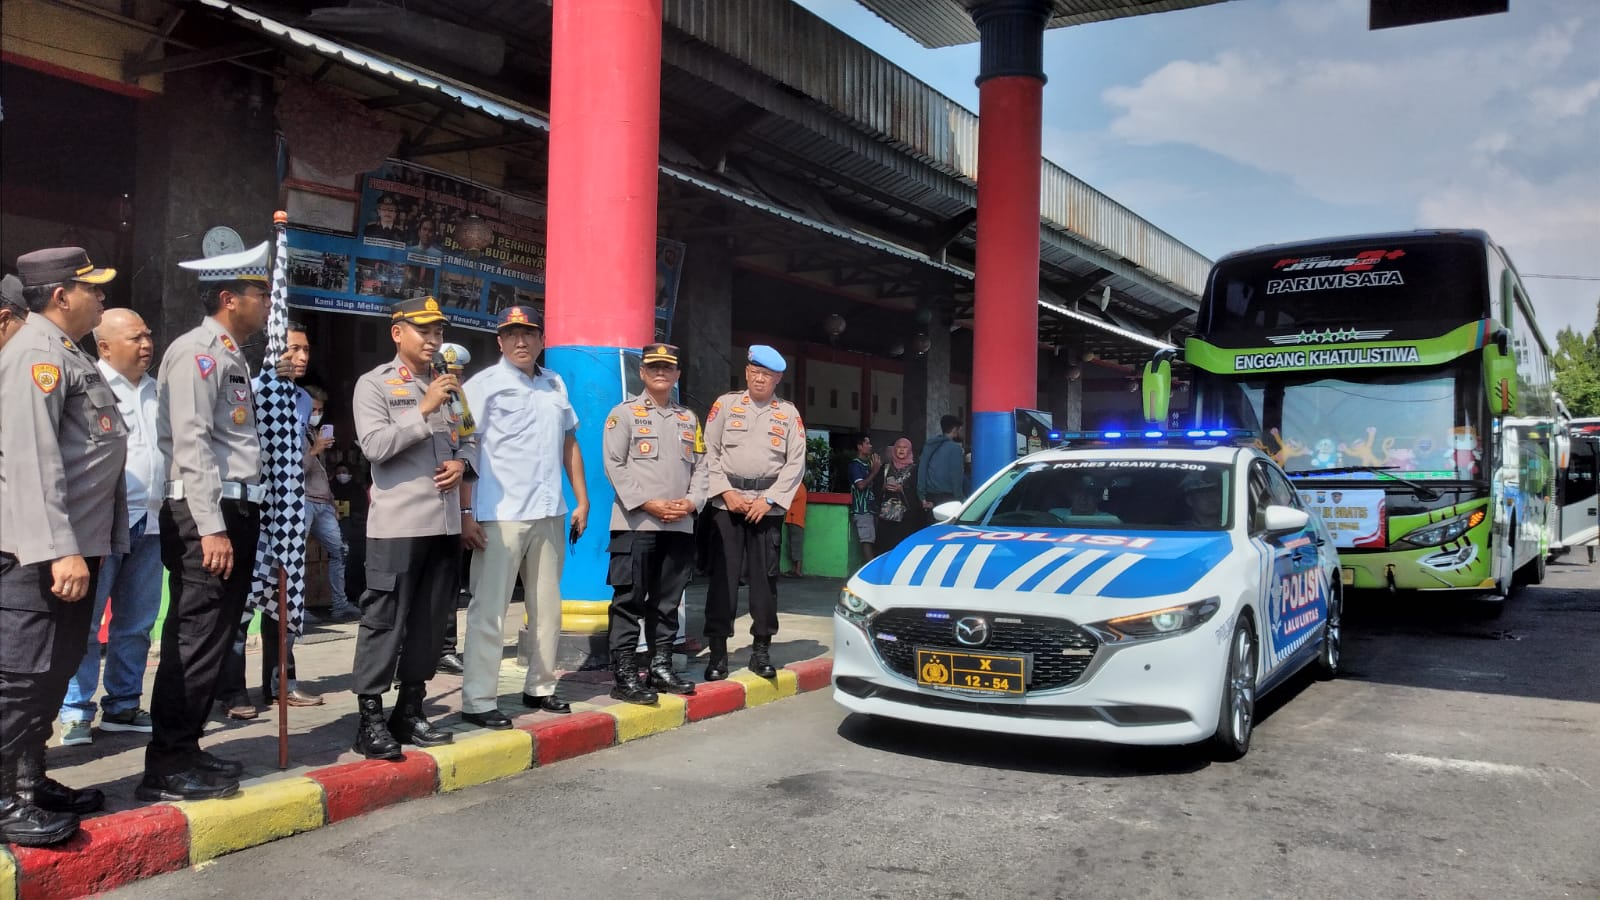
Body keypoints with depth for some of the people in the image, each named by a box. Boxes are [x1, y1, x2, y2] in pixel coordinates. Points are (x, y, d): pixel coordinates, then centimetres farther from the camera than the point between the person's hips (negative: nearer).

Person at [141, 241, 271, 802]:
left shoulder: (231, 356, 19)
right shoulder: (196, 351, -9)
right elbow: (191, 444, -18)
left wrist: (240, 522, 14)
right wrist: (211, 528, -22)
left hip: (236, 510, 10)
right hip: (205, 514, -10)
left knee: (214, 637, 13)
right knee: (195, 639, -7)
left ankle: (184, 750, 22)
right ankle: (167, 766, 0)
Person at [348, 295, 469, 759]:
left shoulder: (447, 385, 17)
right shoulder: (374, 384, 0)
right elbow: (375, 446, -12)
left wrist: (460, 463, 2)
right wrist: (424, 409, -15)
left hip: (445, 521, 6)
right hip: (398, 523, -6)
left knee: (430, 620, 9)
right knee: (384, 620, -4)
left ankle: (410, 710, 19)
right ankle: (370, 718, 1)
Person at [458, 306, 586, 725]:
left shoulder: (555, 385, 14)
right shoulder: (483, 384, -3)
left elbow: (569, 445, 20)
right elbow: (463, 450, -7)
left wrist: (582, 501, 15)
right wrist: (465, 512, -13)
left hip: (550, 514, 6)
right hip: (500, 516, -6)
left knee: (547, 608, 12)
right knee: (489, 611, -3)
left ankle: (539, 687, 25)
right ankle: (477, 701, 3)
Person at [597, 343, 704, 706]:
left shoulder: (689, 418, 18)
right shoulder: (625, 413, 3)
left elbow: (699, 467, 15)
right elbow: (614, 465, -6)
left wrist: (691, 502, -4)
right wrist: (647, 503, -14)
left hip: (680, 525, 5)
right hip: (636, 523, -5)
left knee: (667, 601, 10)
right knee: (630, 600, -5)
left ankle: (661, 667, 18)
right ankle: (623, 675, -3)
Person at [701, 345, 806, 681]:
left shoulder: (789, 413, 9)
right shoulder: (726, 404, 7)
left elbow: (795, 462, 3)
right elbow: (710, 452, 3)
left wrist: (769, 499, -6)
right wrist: (725, 492, -7)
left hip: (767, 505, 1)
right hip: (727, 501, -1)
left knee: (765, 575, 3)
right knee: (723, 574, -3)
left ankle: (761, 648, 12)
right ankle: (717, 650, 2)